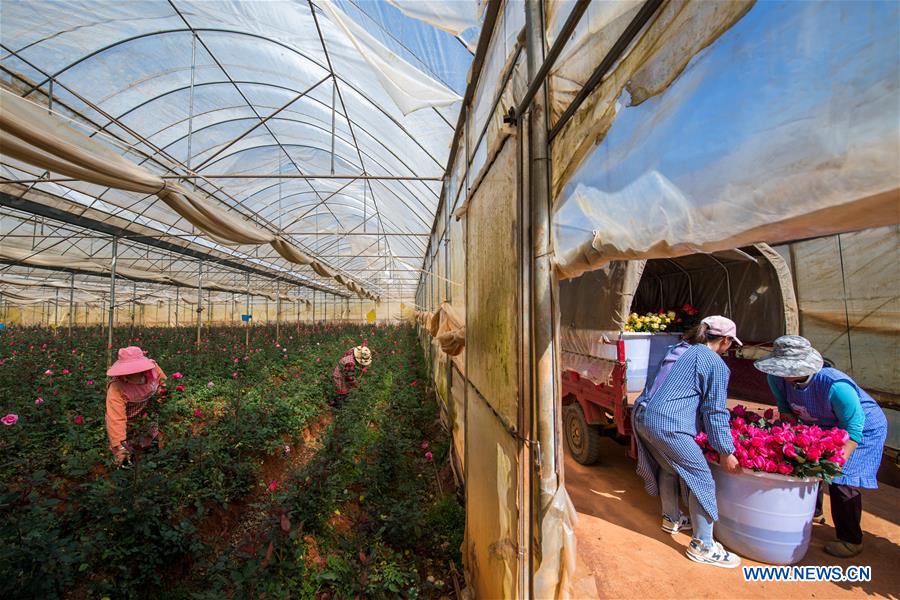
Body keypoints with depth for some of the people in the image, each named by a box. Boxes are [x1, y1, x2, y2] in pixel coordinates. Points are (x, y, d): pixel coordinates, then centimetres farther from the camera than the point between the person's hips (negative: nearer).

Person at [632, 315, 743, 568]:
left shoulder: (679, 349, 20)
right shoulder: (715, 364, -3)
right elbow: (715, 411, -4)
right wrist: (726, 452, 5)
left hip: (641, 416, 9)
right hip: (667, 425, -9)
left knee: (669, 467, 29)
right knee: (702, 480, 8)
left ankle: (671, 519, 45)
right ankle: (703, 546, 18)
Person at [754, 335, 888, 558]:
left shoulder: (836, 386, -40)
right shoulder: (778, 378, -24)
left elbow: (853, 431, -30)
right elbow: (786, 409, -6)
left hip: (863, 427, -6)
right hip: (820, 427, 6)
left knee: (841, 482, -8)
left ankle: (851, 541, 14)